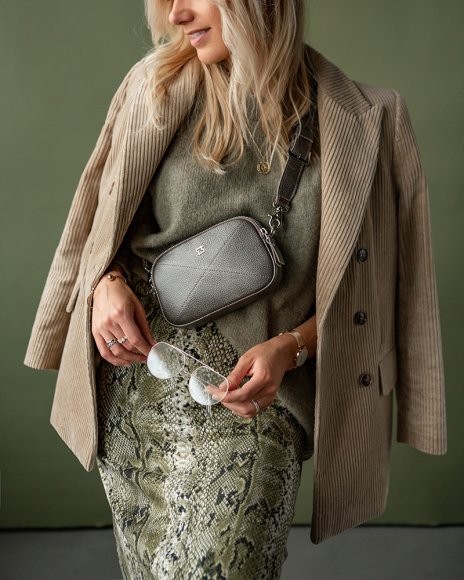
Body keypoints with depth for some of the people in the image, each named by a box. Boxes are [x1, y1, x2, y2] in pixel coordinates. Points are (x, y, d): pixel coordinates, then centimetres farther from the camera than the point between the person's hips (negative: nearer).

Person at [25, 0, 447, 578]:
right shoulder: (156, 86, 1)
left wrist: (289, 348, -16)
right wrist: (107, 282, -9)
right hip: (133, 363, 3)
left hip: (251, 395, -2)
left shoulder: (360, 123, -6)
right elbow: (103, 219, 11)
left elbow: (356, 290, 0)